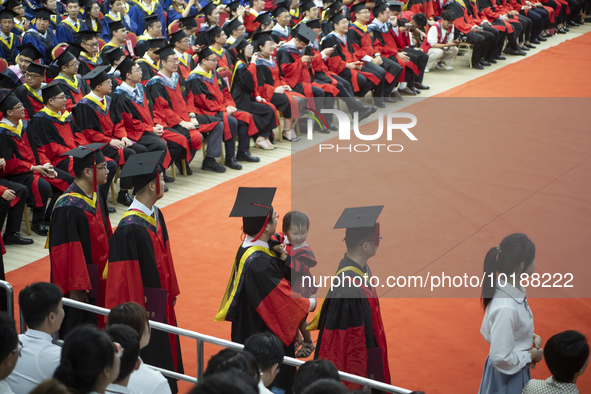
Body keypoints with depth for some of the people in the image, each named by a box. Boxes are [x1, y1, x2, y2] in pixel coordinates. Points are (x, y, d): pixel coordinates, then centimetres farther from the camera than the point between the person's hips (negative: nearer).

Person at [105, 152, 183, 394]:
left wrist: (171, 292, 18)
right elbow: (125, 277, -22)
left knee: (166, 352, 19)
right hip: (144, 306, -9)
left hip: (161, 302, 9)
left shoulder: (155, 215, 2)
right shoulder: (130, 229, -26)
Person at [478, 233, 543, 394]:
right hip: (507, 376, -9)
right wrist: (530, 356, -14)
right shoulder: (506, 308, -34)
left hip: (516, 369, 9)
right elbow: (501, 358, -29)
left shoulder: (511, 290, -6)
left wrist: (531, 337, 1)